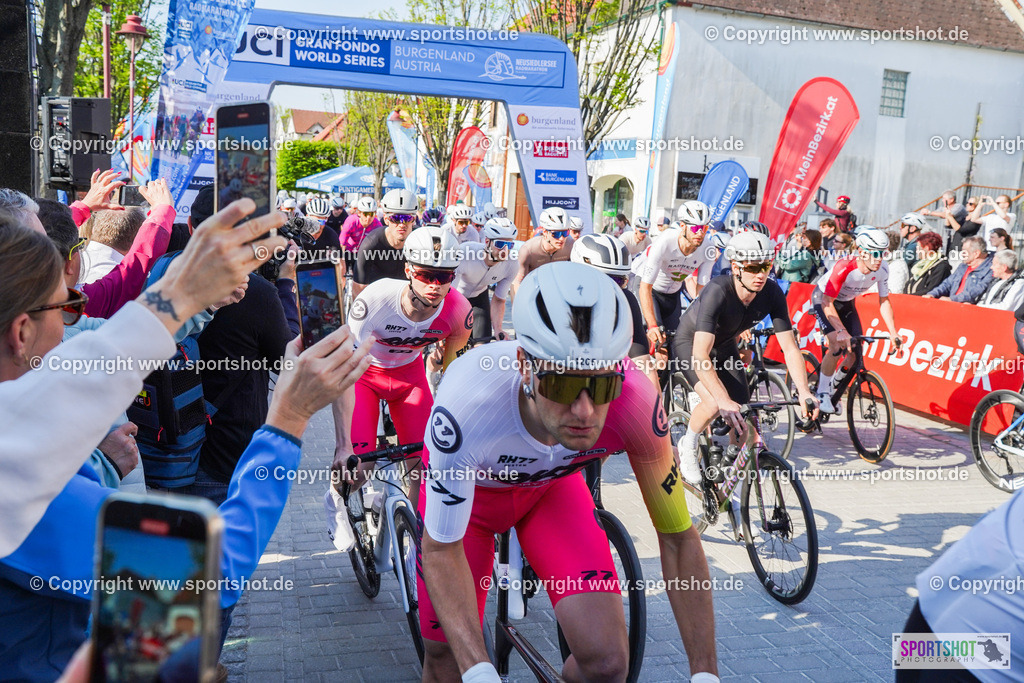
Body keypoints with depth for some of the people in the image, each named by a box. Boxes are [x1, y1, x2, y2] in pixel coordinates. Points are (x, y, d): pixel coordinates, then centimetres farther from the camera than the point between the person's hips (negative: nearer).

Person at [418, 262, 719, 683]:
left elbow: (678, 537, -20)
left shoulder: (636, 400, -36)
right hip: (468, 490, -1)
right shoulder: (468, 404, -42)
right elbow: (441, 550, -28)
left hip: (551, 487, 1)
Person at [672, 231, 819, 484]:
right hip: (691, 342, -5)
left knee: (743, 424, -4)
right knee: (714, 404, -29)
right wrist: (724, 400, -55)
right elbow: (700, 354, -45)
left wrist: (804, 392, -36)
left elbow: (790, 347, -21)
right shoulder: (717, 292, -38)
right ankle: (687, 448, 1)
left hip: (725, 346, 5)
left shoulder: (772, 293, -24)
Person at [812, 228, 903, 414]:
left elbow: (884, 301, -8)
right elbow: (827, 303, -35)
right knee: (837, 345, -23)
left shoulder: (882, 269, -21)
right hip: (823, 299, -5)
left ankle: (834, 386, 16)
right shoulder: (844, 267, -37)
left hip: (846, 302, 6)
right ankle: (822, 393, -9)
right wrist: (842, 331, -45)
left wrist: (893, 332, -17)